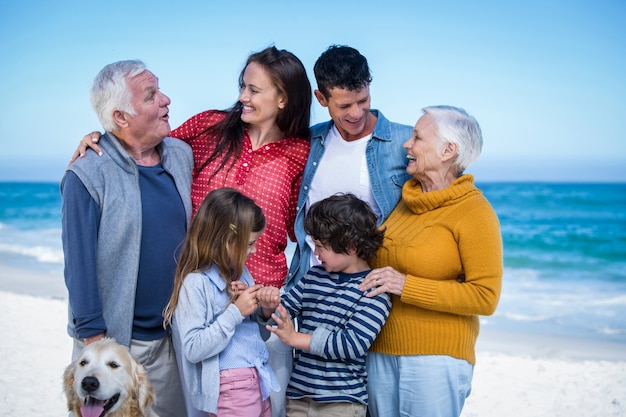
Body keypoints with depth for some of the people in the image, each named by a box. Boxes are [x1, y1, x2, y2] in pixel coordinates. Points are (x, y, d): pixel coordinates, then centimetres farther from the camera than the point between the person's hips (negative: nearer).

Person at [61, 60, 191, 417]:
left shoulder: (182, 155, 4)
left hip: (173, 334, 5)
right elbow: (79, 263, -13)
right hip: (113, 338, -5)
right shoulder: (88, 175, -13)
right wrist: (92, 336, -14)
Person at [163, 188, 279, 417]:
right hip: (230, 388, -7)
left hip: (259, 381, 7)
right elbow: (193, 349, -19)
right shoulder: (195, 283, -14)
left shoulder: (241, 273, 10)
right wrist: (236, 312, -20)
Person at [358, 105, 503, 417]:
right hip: (380, 352, 6)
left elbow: (485, 297, -16)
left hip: (436, 355, -6)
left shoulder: (474, 212, -10)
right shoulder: (406, 201, 10)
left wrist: (406, 286, -19)